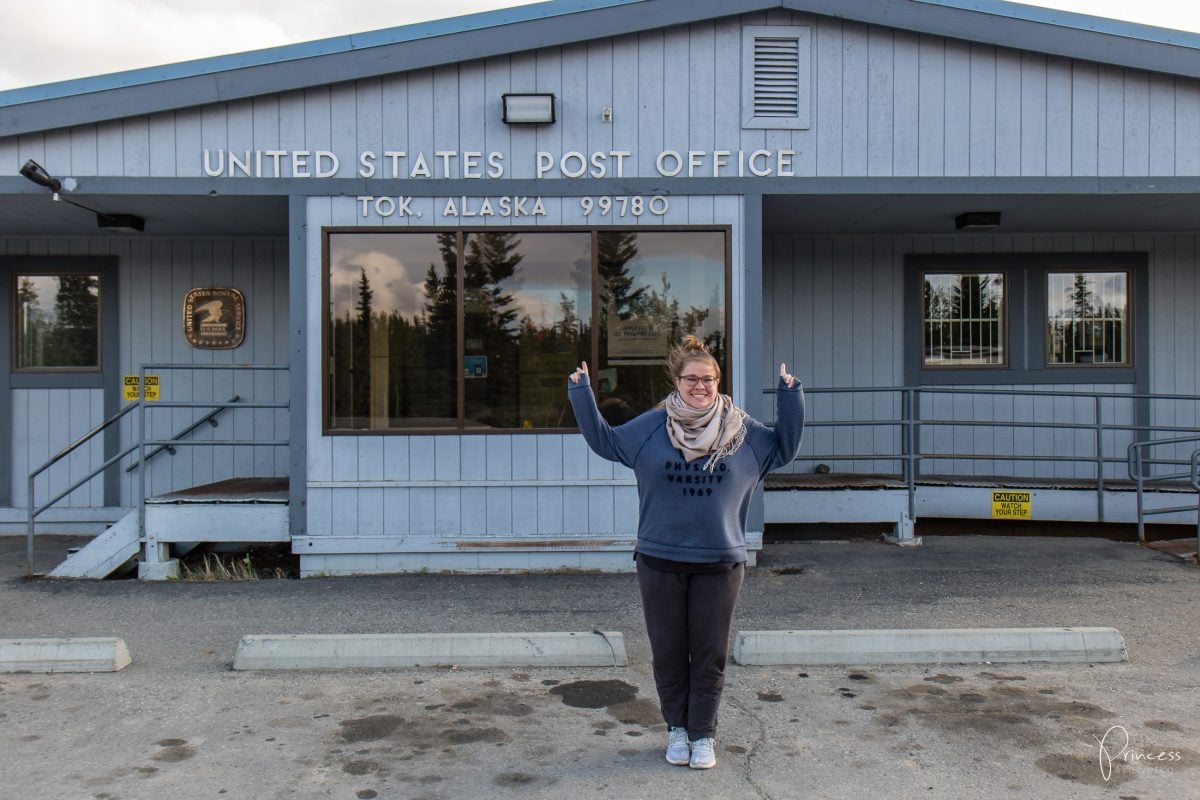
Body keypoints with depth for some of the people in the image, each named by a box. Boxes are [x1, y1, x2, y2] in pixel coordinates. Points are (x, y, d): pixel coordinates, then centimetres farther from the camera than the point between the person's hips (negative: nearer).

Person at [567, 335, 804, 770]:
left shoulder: (743, 431, 2)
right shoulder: (651, 427, -1)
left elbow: (784, 447, 15)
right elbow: (604, 441, 11)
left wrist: (790, 398, 4)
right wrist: (582, 394, 4)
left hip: (719, 563, 0)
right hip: (660, 562, 0)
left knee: (710, 654, 8)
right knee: (668, 653, 10)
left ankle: (703, 734, 24)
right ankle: (677, 729, 28)